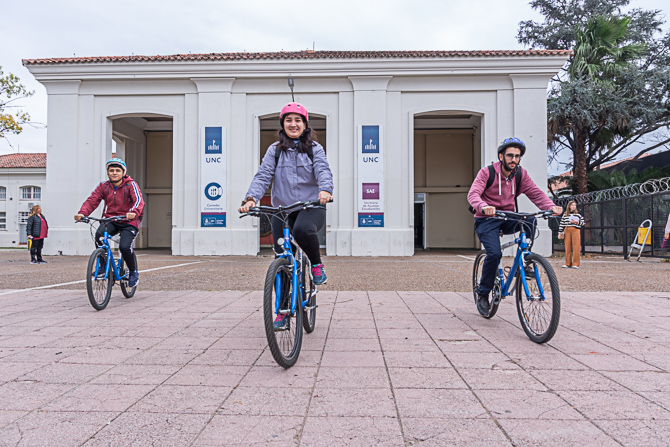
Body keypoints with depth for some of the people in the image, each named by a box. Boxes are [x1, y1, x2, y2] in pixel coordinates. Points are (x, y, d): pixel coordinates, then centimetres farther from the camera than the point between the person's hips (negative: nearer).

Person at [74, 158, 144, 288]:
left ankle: (133, 272, 4)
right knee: (99, 234, -29)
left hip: (128, 222, -3)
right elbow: (92, 200, -3)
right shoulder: (103, 186, 7)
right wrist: (82, 213, -23)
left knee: (124, 247, -24)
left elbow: (139, 200, -21)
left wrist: (133, 212, -42)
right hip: (110, 220, 3)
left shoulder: (131, 185, -5)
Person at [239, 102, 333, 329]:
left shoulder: (315, 149, 7)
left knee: (302, 230, -37)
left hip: (311, 207, -2)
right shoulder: (275, 150, 9)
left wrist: (325, 190, -34)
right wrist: (251, 198, -22)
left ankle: (317, 264, -7)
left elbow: (323, 171, -11)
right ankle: (283, 309, 12)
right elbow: (263, 176, -2)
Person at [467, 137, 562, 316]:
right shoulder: (487, 172, -12)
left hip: (507, 219, 4)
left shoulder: (521, 174, 0)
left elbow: (536, 193, -8)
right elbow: (473, 194, -26)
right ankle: (482, 294, -6)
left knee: (530, 221, -27)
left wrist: (551, 206, -29)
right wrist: (484, 207, -48)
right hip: (487, 220, -4)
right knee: (494, 253, -25)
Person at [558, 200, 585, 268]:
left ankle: (575, 264, -1)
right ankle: (568, 263, 8)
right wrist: (560, 233, 7)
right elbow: (561, 224, 11)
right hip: (567, 231, 2)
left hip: (575, 230, -2)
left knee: (576, 247, -5)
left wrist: (576, 222, -10)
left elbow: (582, 223, 7)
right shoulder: (565, 215, 11)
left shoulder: (578, 214, 7)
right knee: (567, 247, 2)